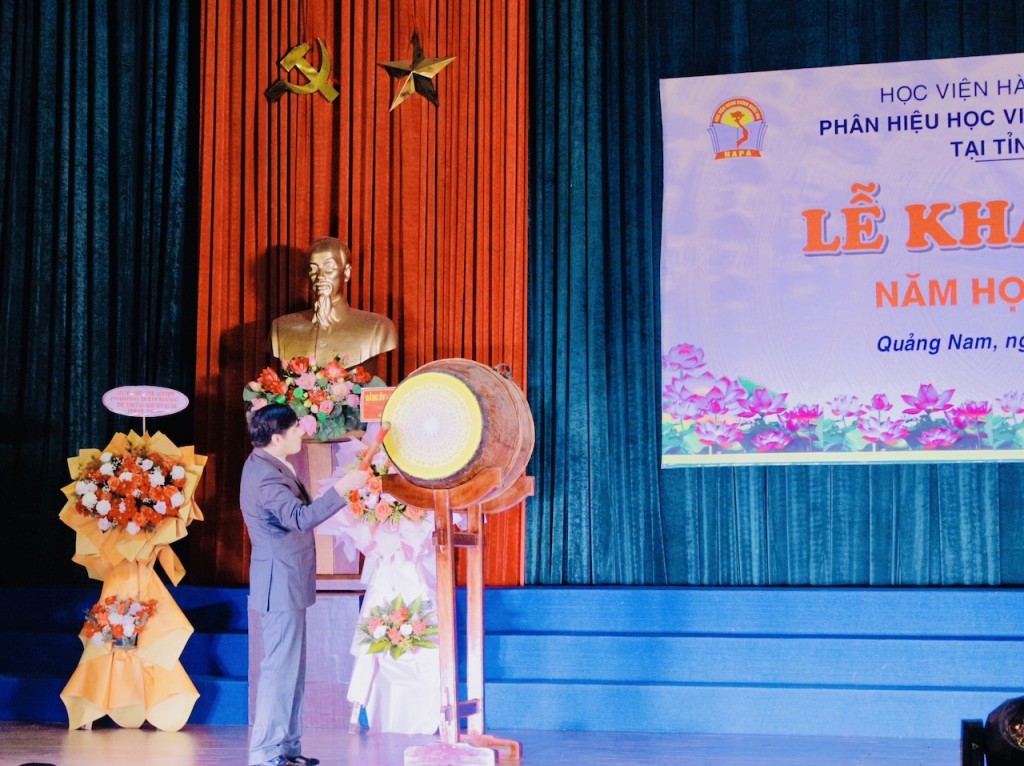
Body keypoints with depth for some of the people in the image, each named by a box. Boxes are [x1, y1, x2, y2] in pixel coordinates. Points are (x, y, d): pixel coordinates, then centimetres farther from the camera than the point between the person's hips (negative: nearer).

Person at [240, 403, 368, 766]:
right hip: (281, 585, -11)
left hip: (288, 582, 11)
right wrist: (341, 488, -37)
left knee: (291, 668, 15)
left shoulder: (268, 465, 11)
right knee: (280, 668, -7)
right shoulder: (265, 476, -23)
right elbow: (300, 518, -36)